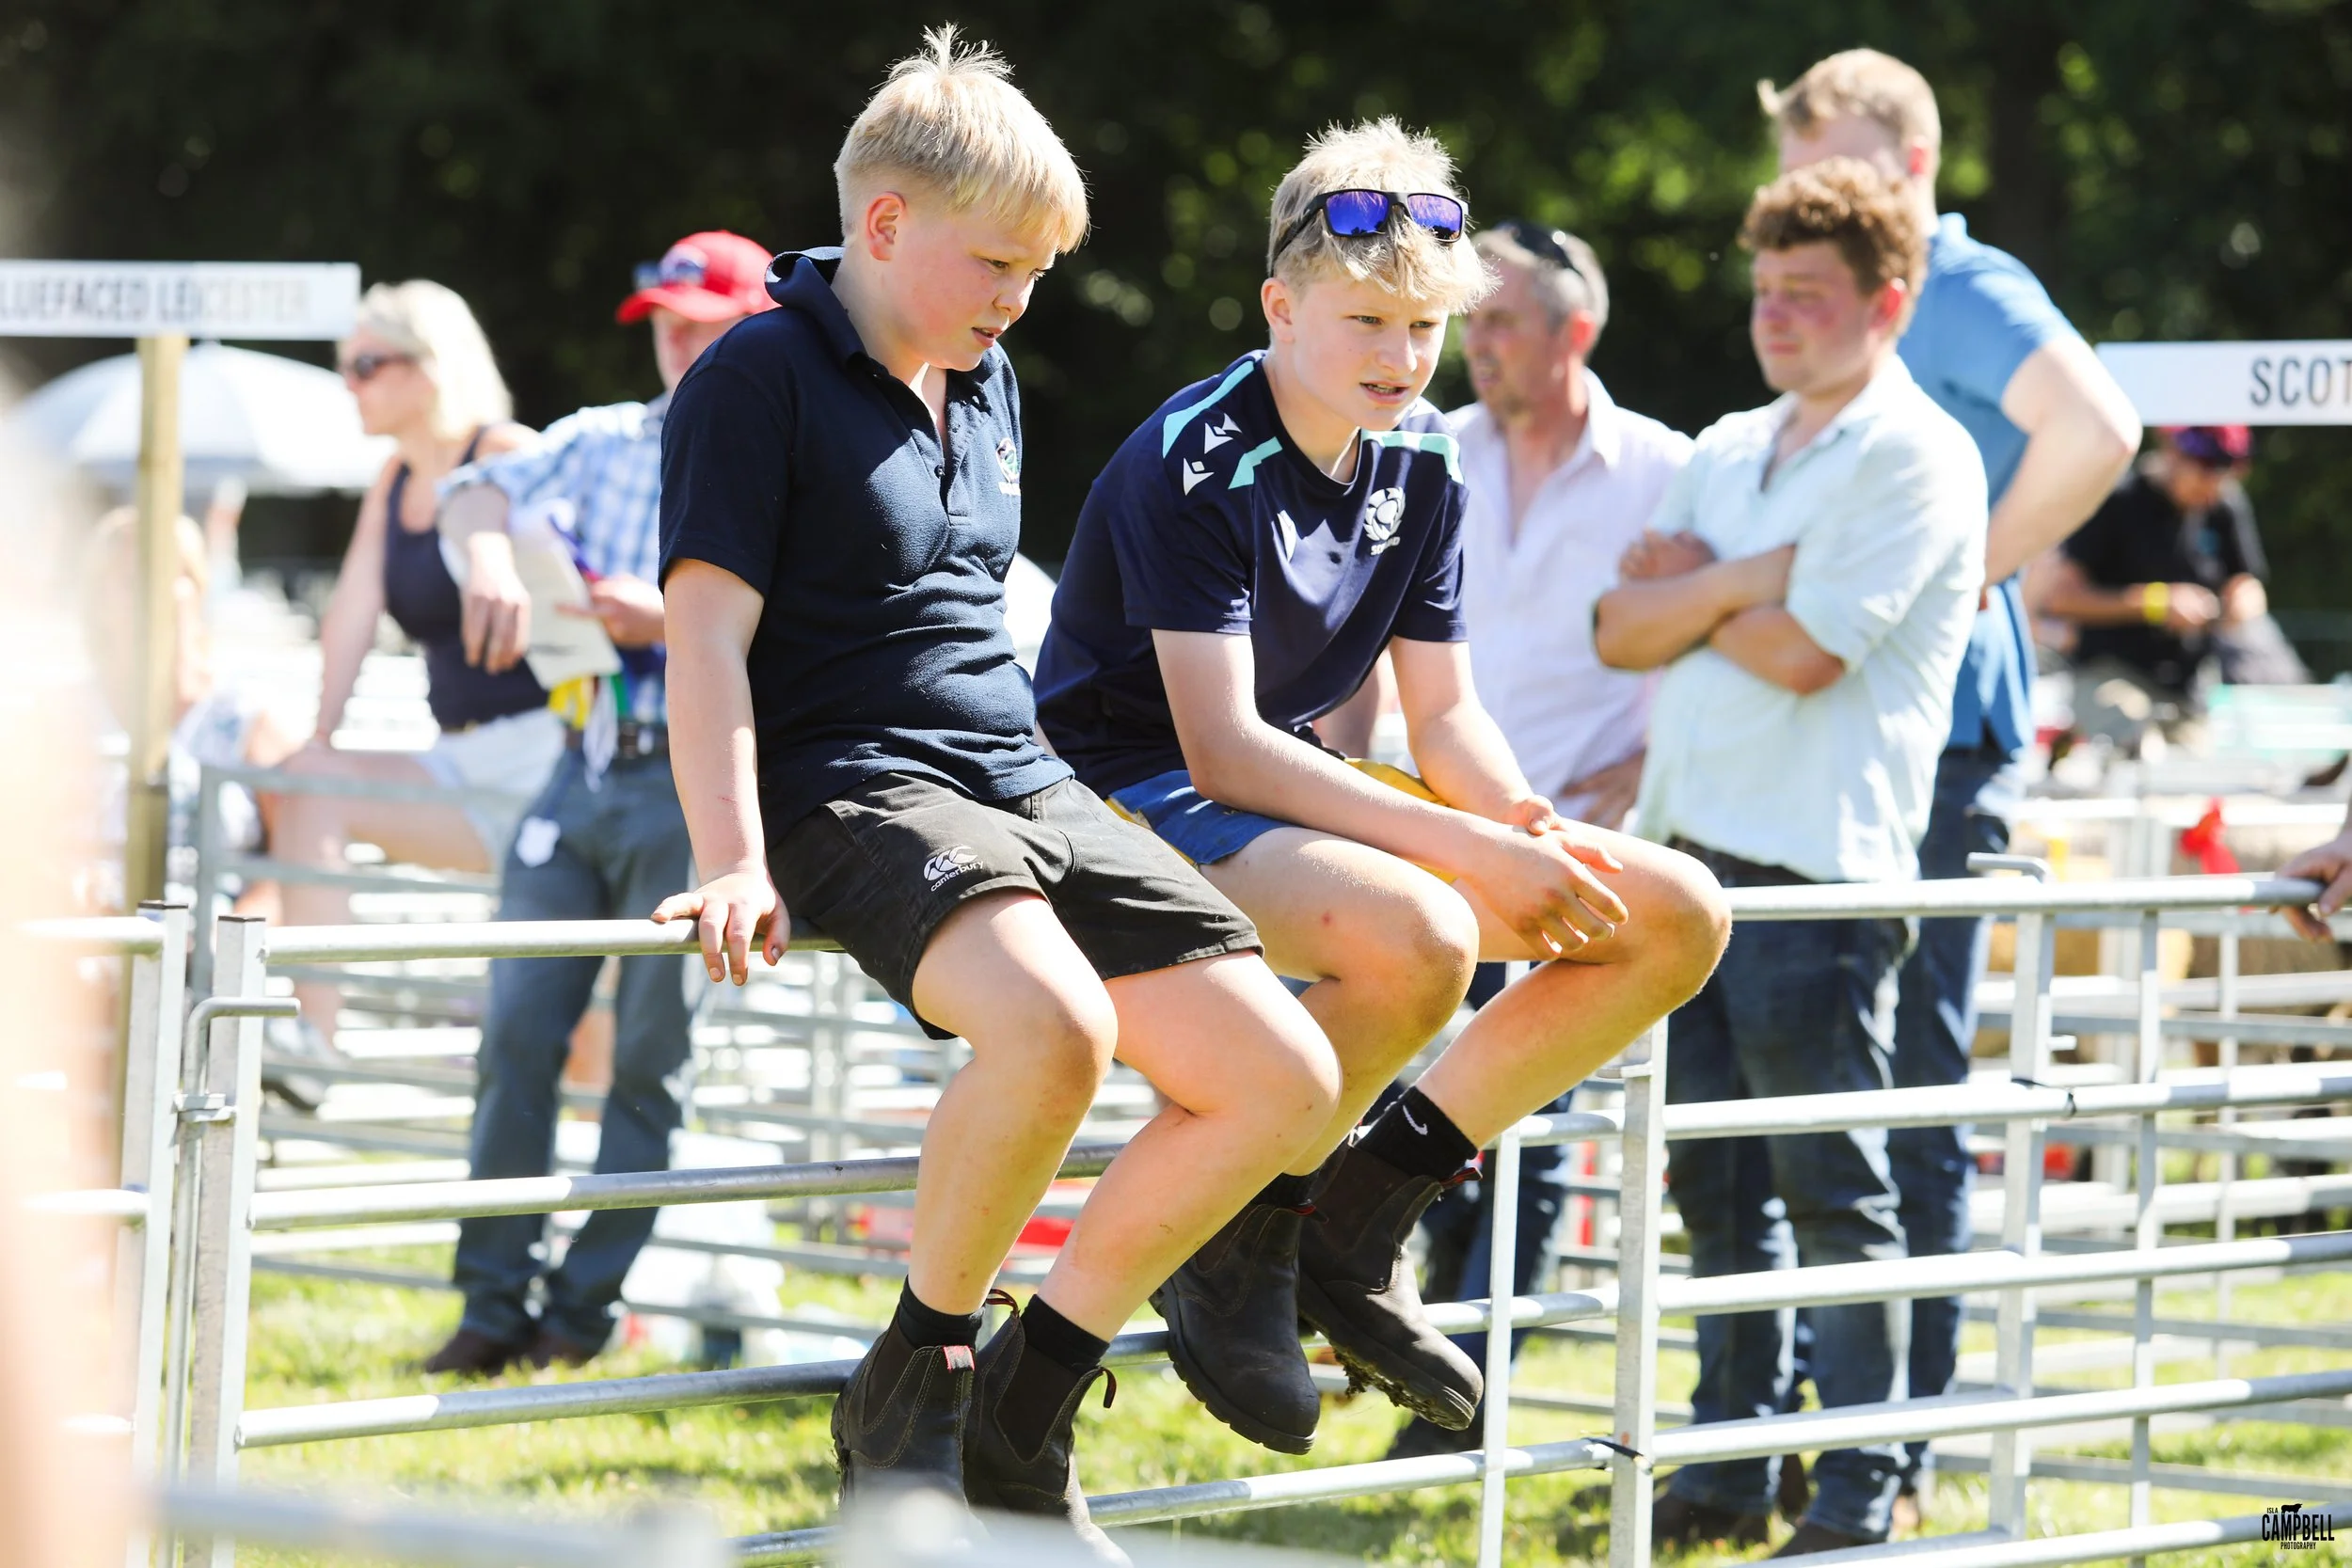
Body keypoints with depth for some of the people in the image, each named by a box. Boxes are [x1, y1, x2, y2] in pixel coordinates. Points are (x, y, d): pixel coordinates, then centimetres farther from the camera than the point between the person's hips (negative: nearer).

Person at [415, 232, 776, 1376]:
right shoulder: (606, 442, 16)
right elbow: (477, 489, 4)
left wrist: (671, 623, -21)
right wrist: (490, 555, -18)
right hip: (584, 769, 4)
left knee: (649, 1058, -2)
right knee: (518, 1032, -3)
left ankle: (587, 1304, 4)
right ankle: (495, 1303, 0)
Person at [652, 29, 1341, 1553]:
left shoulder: (988, 385, 18)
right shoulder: (761, 377, -6)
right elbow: (710, 638, -13)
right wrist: (735, 866, -23)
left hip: (1025, 785, 9)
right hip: (853, 791, -9)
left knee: (1284, 1078, -5)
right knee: (1053, 1025, -38)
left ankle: (1021, 1419, 4)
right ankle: (912, 1383, -15)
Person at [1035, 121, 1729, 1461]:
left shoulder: (1423, 461, 6)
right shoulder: (1196, 462, -19)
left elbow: (1446, 712, 8)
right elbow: (1223, 748, -25)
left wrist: (1536, 832, -15)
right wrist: (1464, 845, -31)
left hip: (1305, 794, 9)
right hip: (1135, 801, -8)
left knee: (1677, 916, -3)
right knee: (1417, 935, -39)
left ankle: (1363, 1218, -1)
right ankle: (1238, 1244, -14)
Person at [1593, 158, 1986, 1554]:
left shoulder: (1915, 457, -5)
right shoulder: (1729, 454, 18)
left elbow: (1807, 650, -15)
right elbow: (1623, 631, 9)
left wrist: (1697, 593, 3)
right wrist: (1748, 580, -8)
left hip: (1821, 870, -7)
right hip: (1691, 854, 7)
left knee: (1834, 1192, -4)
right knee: (1718, 1183, 11)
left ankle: (1862, 1490, 0)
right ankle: (1730, 1466, 17)